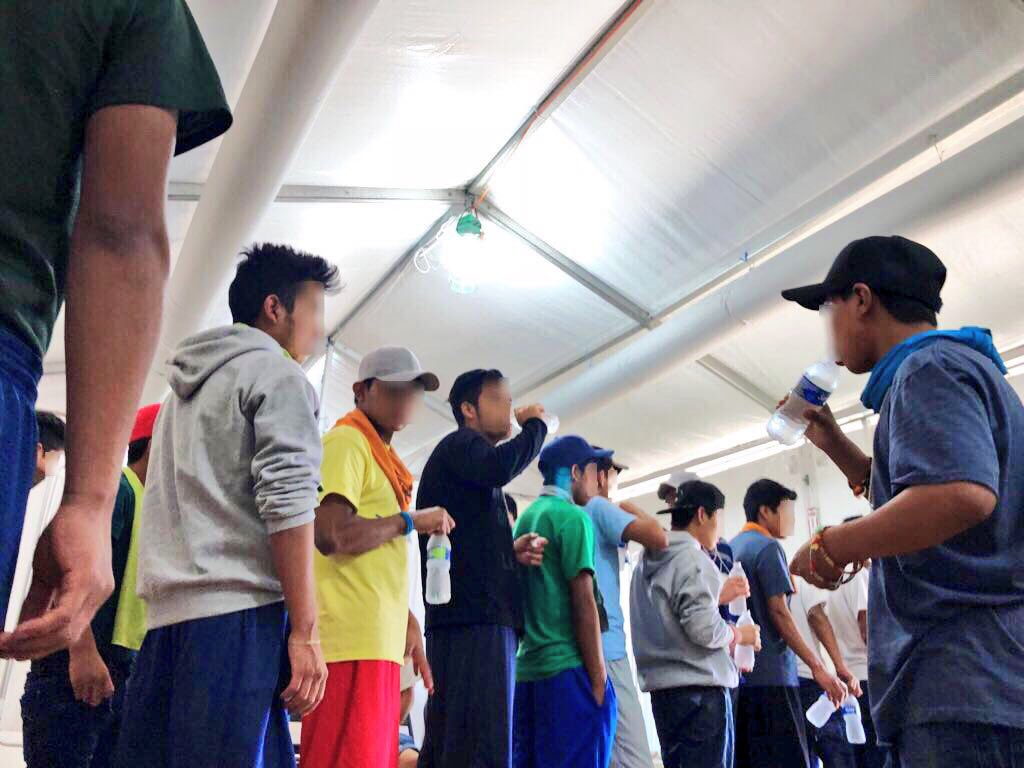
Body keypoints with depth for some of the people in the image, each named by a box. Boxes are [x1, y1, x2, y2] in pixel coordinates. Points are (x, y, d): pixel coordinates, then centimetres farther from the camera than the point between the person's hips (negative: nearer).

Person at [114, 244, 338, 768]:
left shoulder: (186, 386, 26)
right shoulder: (277, 374, 1)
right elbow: (287, 503, -12)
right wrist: (305, 631, -13)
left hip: (167, 614, 8)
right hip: (238, 608, -8)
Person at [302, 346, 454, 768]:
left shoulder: (382, 456, 21)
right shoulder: (346, 441, -7)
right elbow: (331, 535, -21)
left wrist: (408, 624, 21)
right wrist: (411, 521, -8)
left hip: (377, 642, 9)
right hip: (352, 641, -9)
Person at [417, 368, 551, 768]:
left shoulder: (468, 458, 30)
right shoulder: (460, 445, 2)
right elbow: (502, 467, -23)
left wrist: (511, 552, 12)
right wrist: (535, 424, -4)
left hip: (474, 615, 10)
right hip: (475, 617, -10)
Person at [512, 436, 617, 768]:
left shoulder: (524, 519, 16)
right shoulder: (573, 518, -7)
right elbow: (583, 602, -13)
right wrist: (598, 679, -12)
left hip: (527, 669, 8)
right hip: (569, 667, -8)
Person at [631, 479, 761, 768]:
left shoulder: (648, 562, 14)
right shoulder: (692, 557, -12)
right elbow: (703, 628, -20)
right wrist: (740, 635, -2)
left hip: (662, 687, 9)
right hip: (699, 689, -8)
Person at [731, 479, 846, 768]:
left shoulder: (728, 550, 16)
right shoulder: (768, 547, -7)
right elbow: (779, 613, -14)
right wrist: (817, 667, -13)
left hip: (736, 673, 8)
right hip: (770, 674, -8)